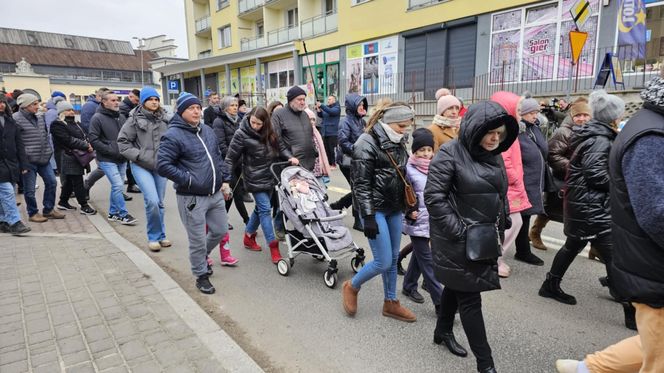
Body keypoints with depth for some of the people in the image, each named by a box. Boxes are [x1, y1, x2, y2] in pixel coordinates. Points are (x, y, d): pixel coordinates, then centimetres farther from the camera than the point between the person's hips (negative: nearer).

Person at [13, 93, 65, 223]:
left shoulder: (40, 118, 10)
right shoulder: (16, 119, -11)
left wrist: (48, 151, 16)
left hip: (43, 158, 7)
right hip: (28, 160, -7)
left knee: (51, 182, 10)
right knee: (29, 189, 4)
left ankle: (48, 210, 23)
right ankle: (33, 213, 18)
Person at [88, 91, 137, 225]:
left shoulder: (121, 117, 10)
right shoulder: (97, 118, -7)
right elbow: (93, 139, -11)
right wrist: (111, 150, -16)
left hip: (122, 159, 6)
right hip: (107, 160, -6)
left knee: (116, 186, 12)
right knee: (118, 185, -11)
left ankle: (113, 213, 24)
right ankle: (123, 214, -1)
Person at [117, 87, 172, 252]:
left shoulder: (164, 119, 5)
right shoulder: (135, 119, -6)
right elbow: (123, 142, -3)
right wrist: (140, 156, -11)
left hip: (160, 165, 4)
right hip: (141, 166, -4)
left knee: (159, 202, 10)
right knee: (152, 201, -14)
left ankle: (161, 235, 25)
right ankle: (153, 237, 5)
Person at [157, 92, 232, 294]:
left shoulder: (207, 131, 11)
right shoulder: (173, 136, -13)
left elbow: (218, 158, 19)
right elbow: (162, 165, -18)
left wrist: (225, 180, 12)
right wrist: (188, 180, -19)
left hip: (215, 194, 7)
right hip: (192, 198, -7)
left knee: (220, 231, 18)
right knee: (198, 239, 5)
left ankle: (201, 256, 45)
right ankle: (201, 276, 25)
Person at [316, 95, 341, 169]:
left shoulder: (337, 107, -3)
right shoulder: (326, 107, 16)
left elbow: (331, 111, -22)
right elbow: (321, 115, 15)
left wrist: (321, 106, -27)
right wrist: (318, 110, -6)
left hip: (333, 132, -6)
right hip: (325, 132, 6)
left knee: (332, 149, -7)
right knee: (326, 149, 7)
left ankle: (334, 164, 0)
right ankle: (330, 163, 14)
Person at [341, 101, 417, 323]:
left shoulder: (398, 143, 8)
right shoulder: (367, 144, -15)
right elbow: (361, 184, -18)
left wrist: (405, 206, 20)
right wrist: (368, 217, -20)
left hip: (394, 209, 8)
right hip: (376, 209, -7)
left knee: (393, 258, 14)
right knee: (383, 262, -5)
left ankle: (390, 303, 30)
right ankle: (352, 287, 21)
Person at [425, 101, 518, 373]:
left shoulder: (494, 155, 8)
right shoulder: (450, 153, -16)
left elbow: (500, 194, 19)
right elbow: (433, 197, -20)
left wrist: (501, 225, 10)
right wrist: (458, 231, -21)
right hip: (458, 240, -7)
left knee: (457, 287, 22)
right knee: (470, 297, 1)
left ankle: (443, 331, 43)